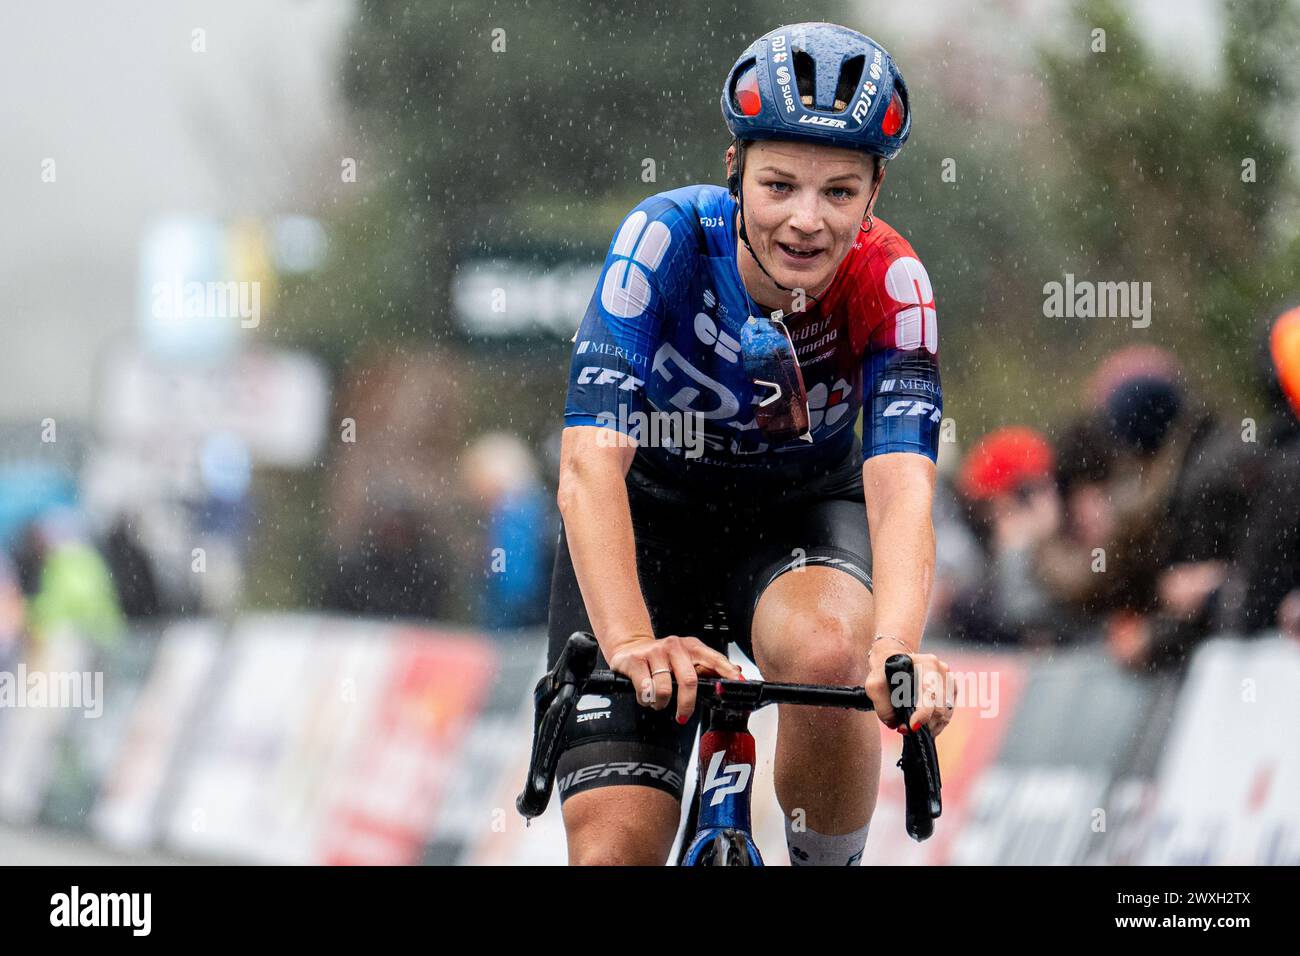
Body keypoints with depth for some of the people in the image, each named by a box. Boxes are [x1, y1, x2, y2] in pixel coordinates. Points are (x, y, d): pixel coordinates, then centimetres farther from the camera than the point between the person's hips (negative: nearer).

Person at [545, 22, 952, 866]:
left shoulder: (888, 281, -24)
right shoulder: (667, 239, -28)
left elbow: (902, 485, -35)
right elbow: (590, 467, -36)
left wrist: (897, 649, -55)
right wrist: (631, 645, -52)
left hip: (801, 518, 1)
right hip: (650, 519, -1)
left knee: (827, 654, -35)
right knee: (613, 846, -16)